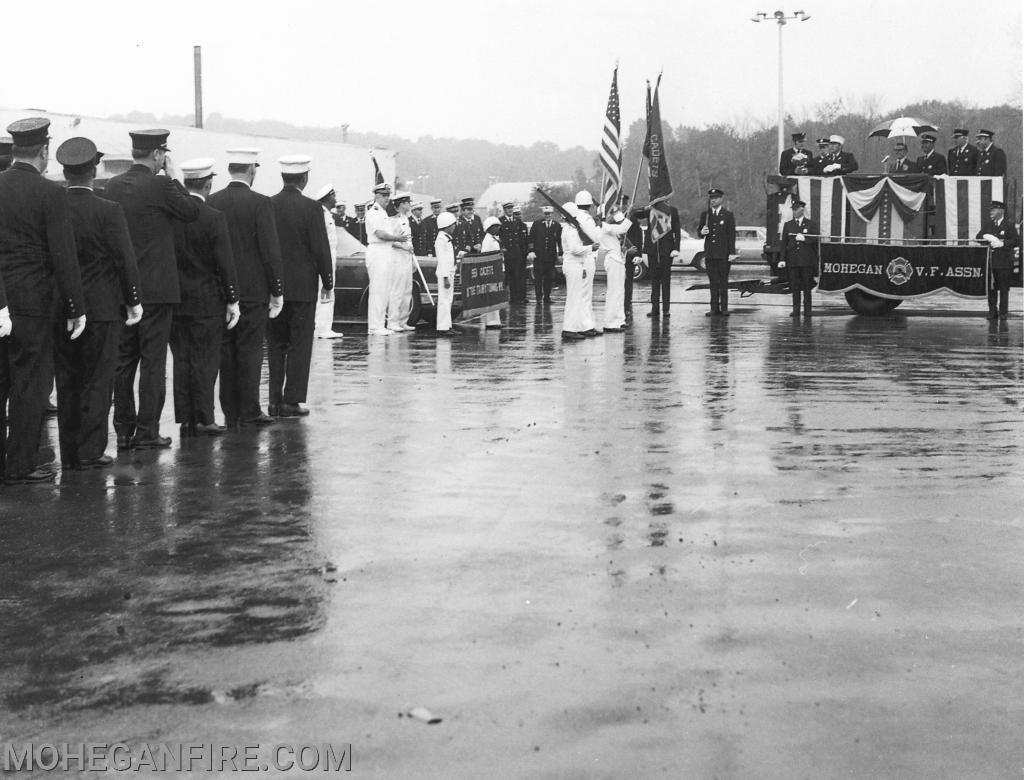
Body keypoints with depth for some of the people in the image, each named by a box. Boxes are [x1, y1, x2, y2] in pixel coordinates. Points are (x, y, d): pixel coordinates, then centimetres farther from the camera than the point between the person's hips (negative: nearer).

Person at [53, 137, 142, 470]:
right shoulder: (108, 211, -11)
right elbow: (126, 260, -11)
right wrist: (133, 301, 0)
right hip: (102, 306, -4)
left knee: (67, 382, 11)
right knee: (97, 382, 3)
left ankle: (69, 452, 15)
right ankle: (90, 452, 3)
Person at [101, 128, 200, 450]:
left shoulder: (111, 187, 7)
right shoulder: (159, 186, -12)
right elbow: (193, 211, -1)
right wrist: (173, 179, 5)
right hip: (155, 287, -6)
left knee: (123, 361, 10)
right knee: (153, 361, 0)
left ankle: (123, 430, 14)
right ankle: (147, 432, 1)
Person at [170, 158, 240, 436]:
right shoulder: (214, 218, -11)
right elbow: (225, 265, -11)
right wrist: (232, 301, -4)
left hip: (175, 300, 4)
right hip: (207, 302, -4)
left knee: (182, 361, 8)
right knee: (205, 361, 2)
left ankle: (185, 420, 10)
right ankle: (203, 420, 3)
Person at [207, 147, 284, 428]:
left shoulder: (211, 202, 3)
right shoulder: (259, 203, -10)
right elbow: (271, 250, -11)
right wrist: (277, 290, -4)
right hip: (253, 289, -4)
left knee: (225, 352, 8)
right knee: (250, 350, 1)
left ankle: (230, 413, 12)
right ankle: (249, 412, 2)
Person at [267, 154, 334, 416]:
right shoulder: (311, 208, -9)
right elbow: (321, 249, -9)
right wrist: (328, 284, 1)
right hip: (302, 286, -4)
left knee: (275, 345, 11)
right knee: (300, 345, 3)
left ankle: (275, 401, 10)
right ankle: (292, 401, 2)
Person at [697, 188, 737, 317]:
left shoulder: (728, 215, 2)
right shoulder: (705, 215, 11)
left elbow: (732, 235, 0)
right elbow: (699, 231, 14)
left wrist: (732, 252, -7)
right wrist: (701, 232, -10)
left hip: (723, 254, -3)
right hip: (709, 253, 3)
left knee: (723, 281, 0)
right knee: (713, 282, 3)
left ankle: (724, 308, 2)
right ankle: (714, 308, 5)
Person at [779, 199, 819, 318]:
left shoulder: (811, 224, 8)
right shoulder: (788, 225, 13)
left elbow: (815, 239, 1)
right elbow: (784, 243, 9)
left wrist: (804, 239, -14)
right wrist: (783, 259, 1)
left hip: (807, 260, -2)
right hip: (792, 260, 2)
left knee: (807, 286, 0)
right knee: (795, 286, 1)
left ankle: (807, 310, 5)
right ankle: (796, 309, 4)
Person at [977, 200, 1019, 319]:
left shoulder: (1009, 225, -1)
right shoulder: (987, 224, 14)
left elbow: (1017, 241, -8)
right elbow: (978, 237, 12)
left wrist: (1003, 243, -18)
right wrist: (986, 237, -9)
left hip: (1004, 263, -4)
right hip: (990, 261, 4)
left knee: (1004, 288, -1)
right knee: (991, 288, 5)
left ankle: (1003, 312, 5)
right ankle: (992, 311, 12)